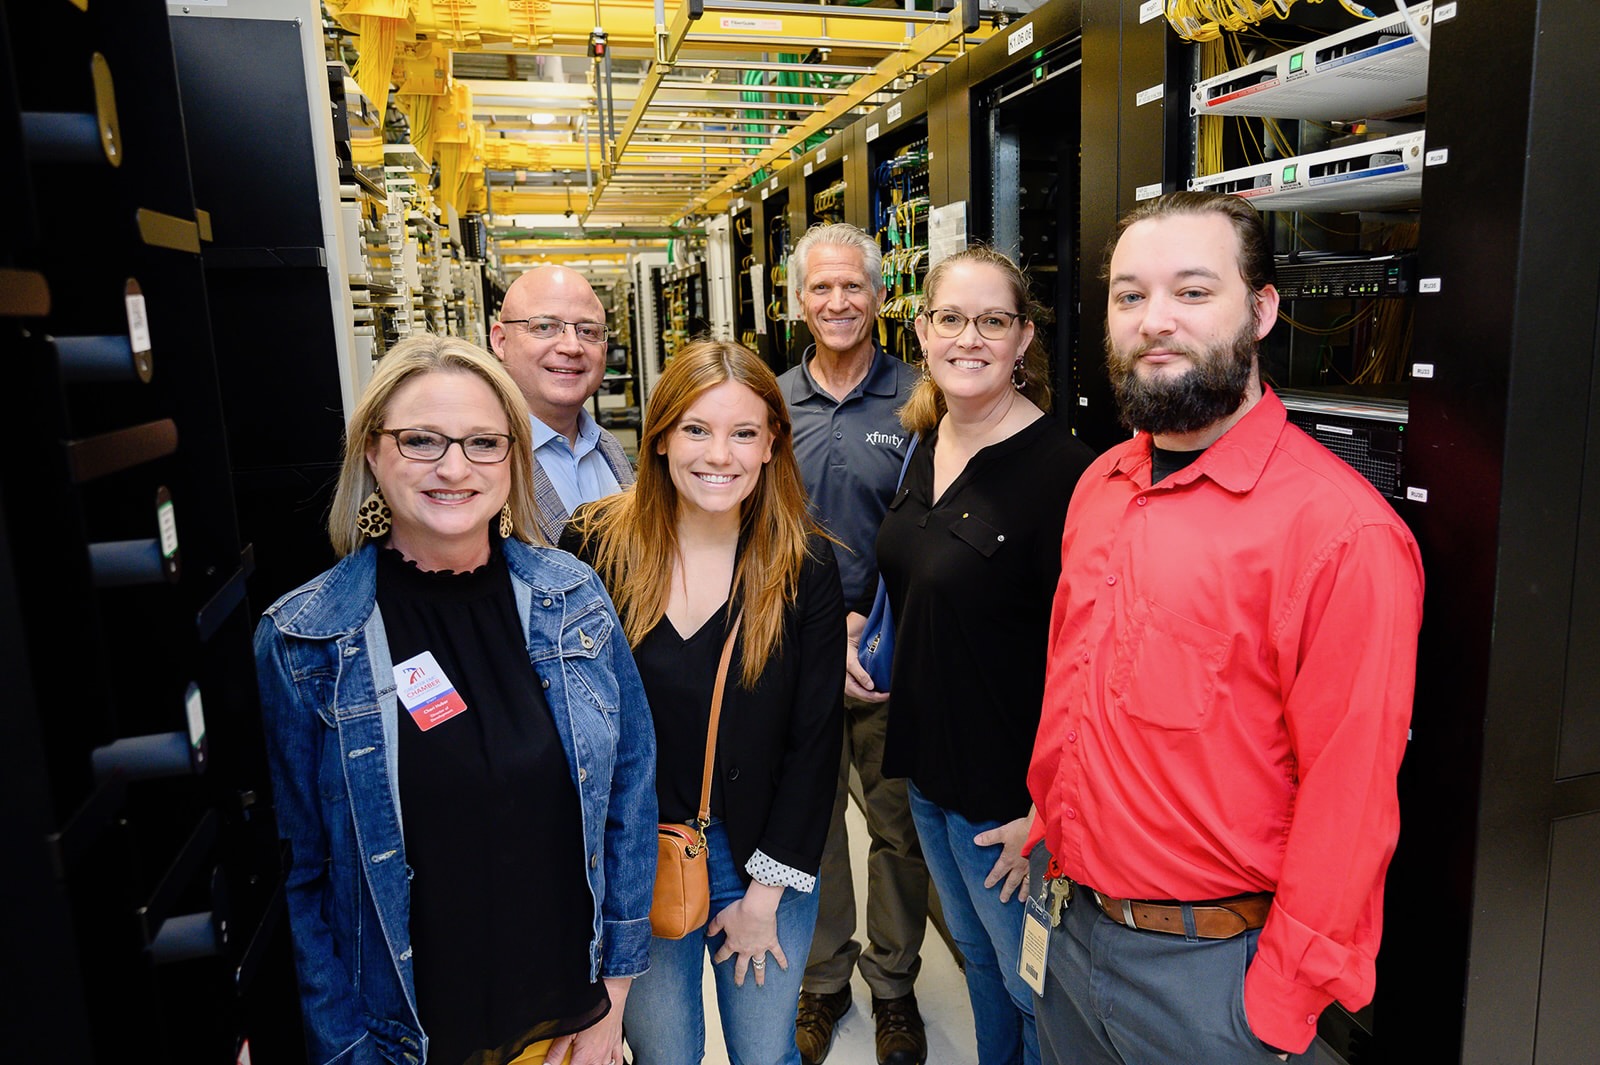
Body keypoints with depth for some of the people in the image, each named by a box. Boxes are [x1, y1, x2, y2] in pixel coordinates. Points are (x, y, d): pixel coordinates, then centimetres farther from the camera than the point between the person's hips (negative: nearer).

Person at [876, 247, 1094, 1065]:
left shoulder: (1062, 469, -22)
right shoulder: (927, 446, 3)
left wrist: (1045, 813, -20)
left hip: (1011, 796, -7)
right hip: (927, 767, 8)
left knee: (1033, 991, 14)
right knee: (978, 958, 28)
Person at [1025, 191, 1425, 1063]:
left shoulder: (1343, 530, -21)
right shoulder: (1100, 485, 2)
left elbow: (1348, 803, -18)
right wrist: (1049, 830, 12)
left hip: (1205, 968, -6)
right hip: (1072, 924, 7)